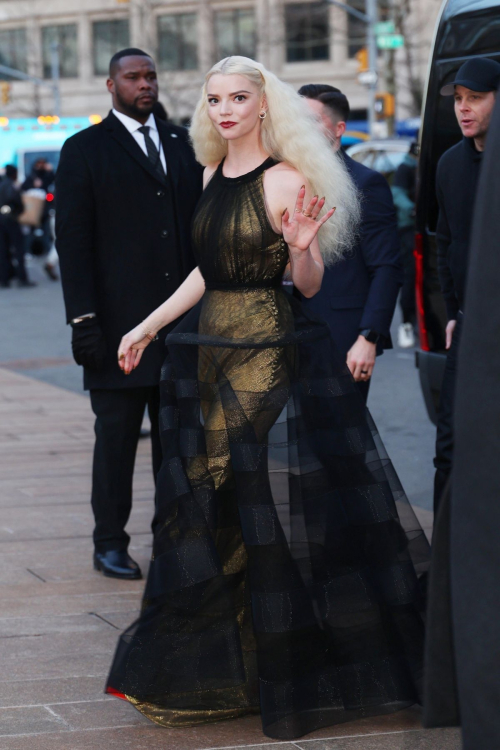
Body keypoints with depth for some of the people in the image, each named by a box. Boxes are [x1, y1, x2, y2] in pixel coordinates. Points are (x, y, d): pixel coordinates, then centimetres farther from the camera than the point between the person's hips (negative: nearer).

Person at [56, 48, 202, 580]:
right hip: (119, 325, -4)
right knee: (117, 436, 2)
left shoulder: (182, 145, 14)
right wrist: (83, 319, -11)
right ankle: (110, 544, 12)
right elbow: (72, 240, -4)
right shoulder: (84, 151, 0)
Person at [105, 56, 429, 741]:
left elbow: (309, 284, -8)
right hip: (210, 354, 7)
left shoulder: (285, 180, -10)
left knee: (278, 511, -2)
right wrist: (149, 326, 21)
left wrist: (301, 247, -28)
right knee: (208, 514, 11)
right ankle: (215, 669, 23)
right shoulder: (213, 174, 11)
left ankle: (296, 670, 10)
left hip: (272, 356, -7)